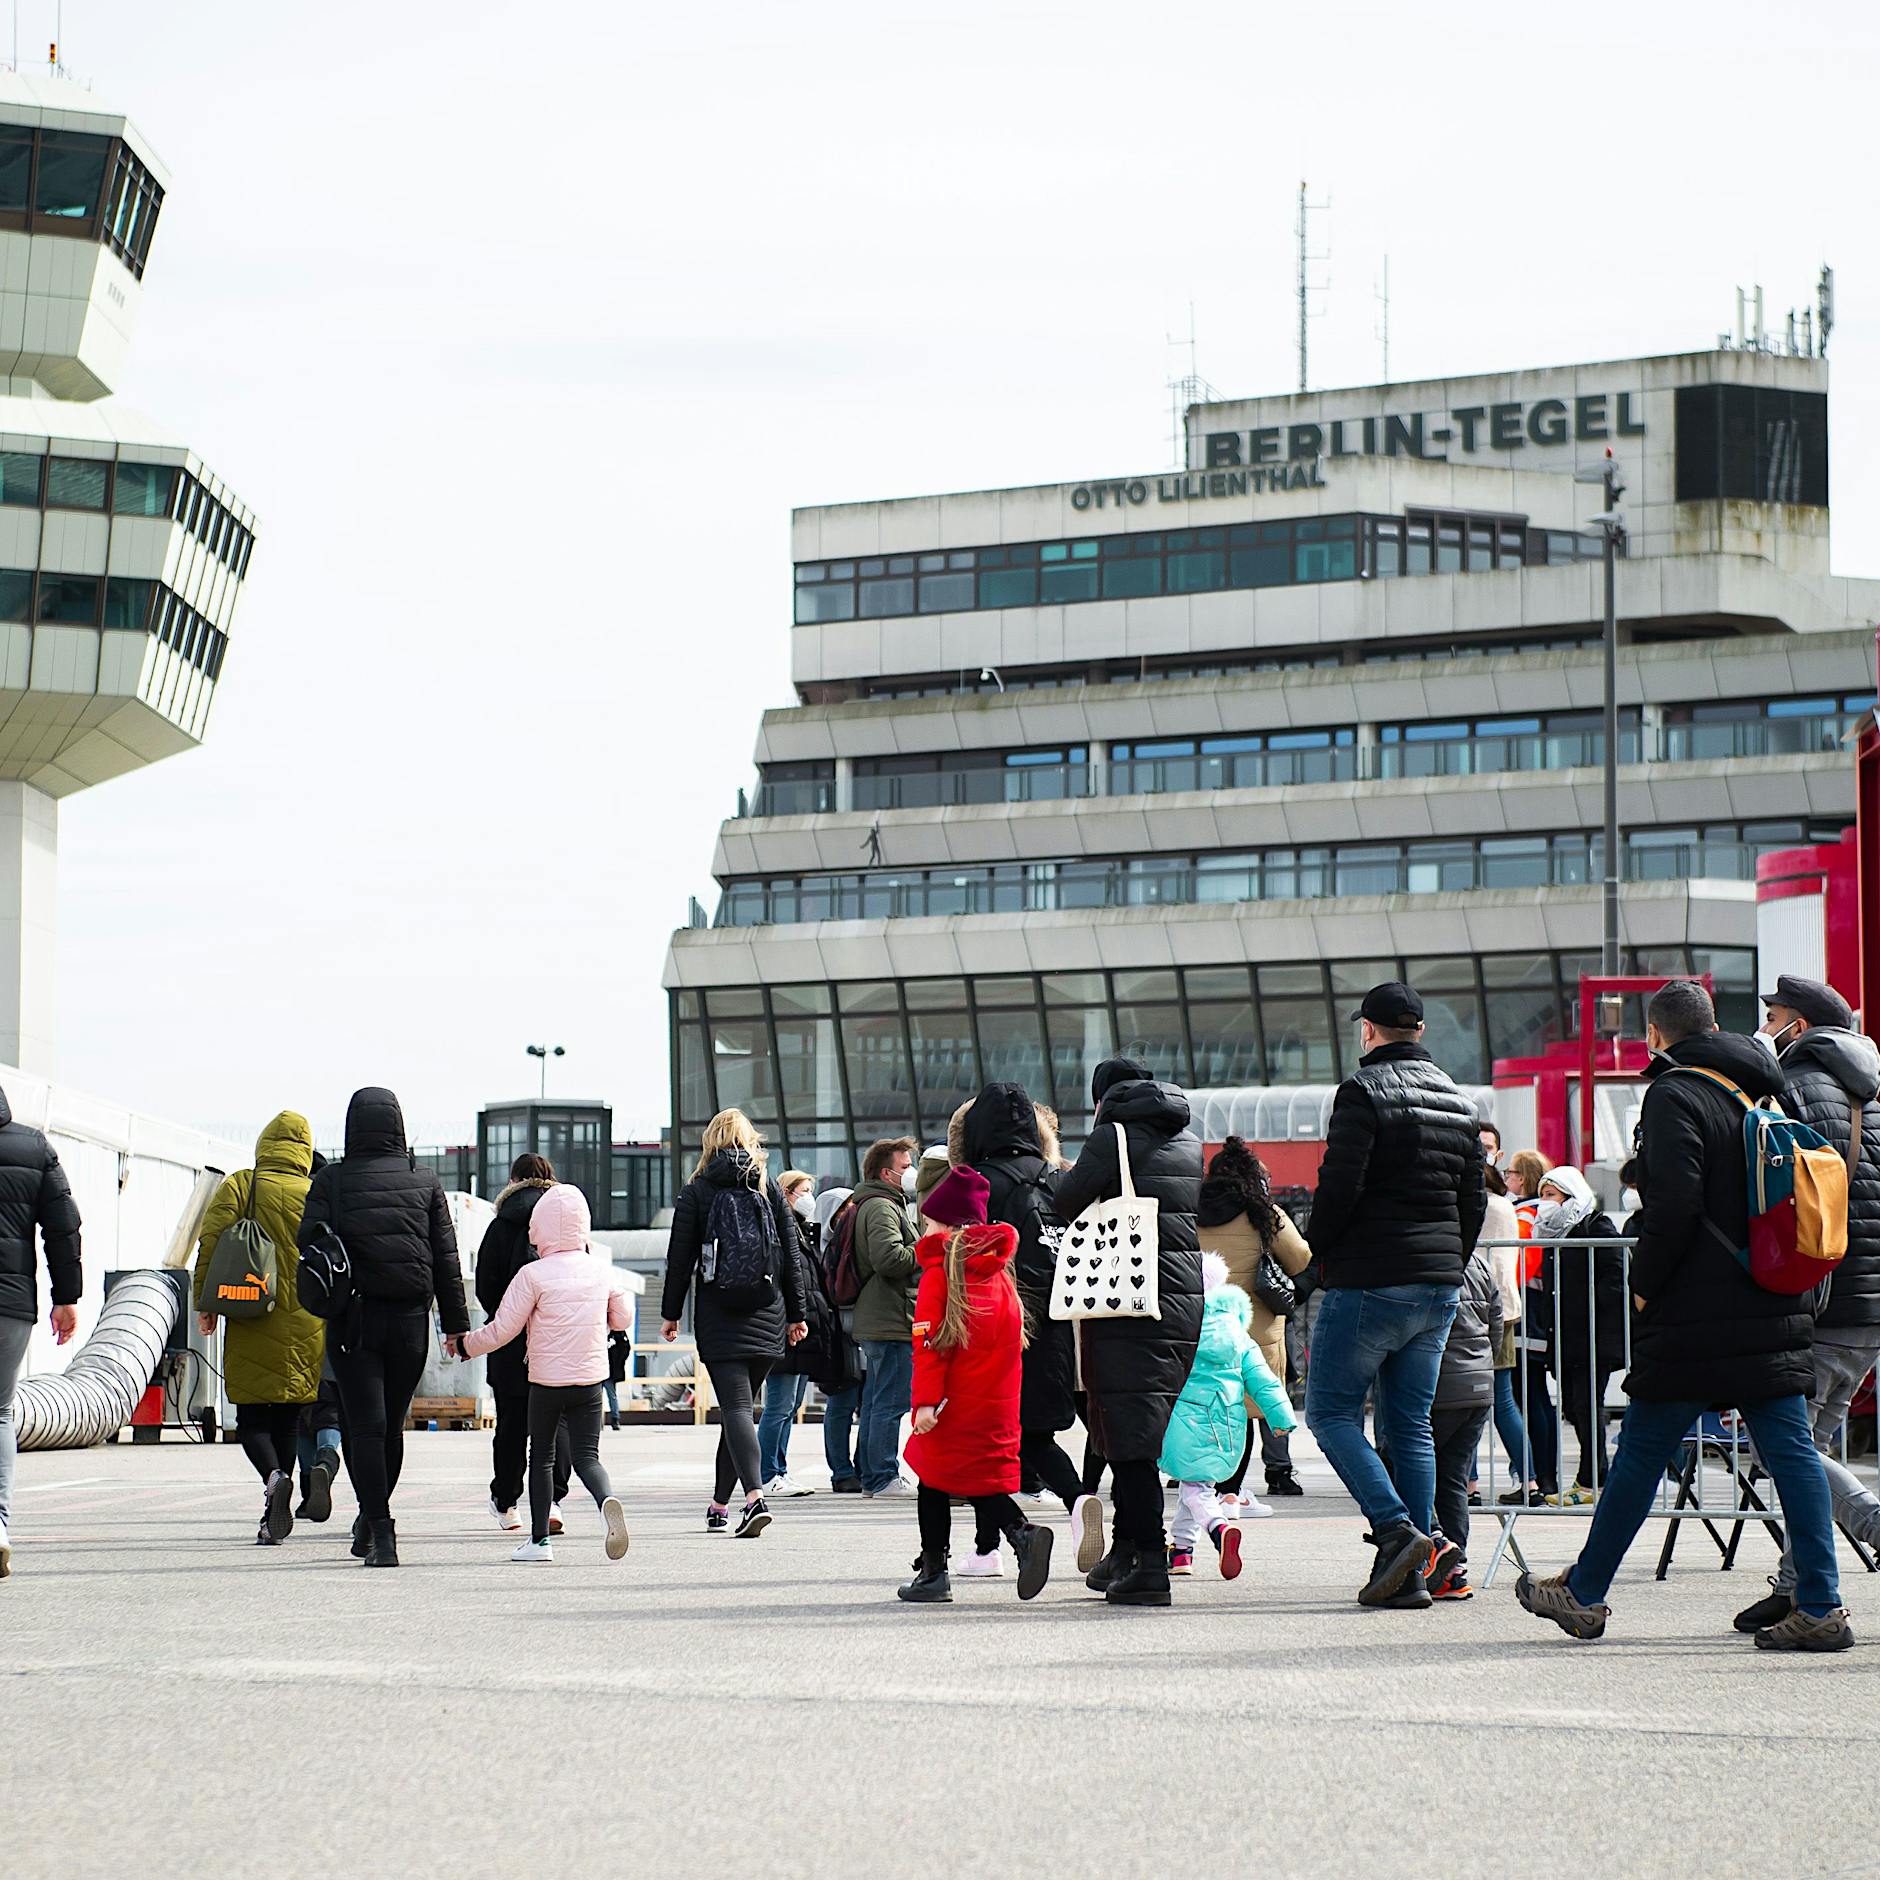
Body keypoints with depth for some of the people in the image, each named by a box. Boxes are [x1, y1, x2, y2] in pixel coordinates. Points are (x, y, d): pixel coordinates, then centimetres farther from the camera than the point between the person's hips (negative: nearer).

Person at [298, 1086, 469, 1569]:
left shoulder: (331, 1180, -2)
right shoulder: (424, 1181, 4)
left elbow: (309, 1241, -11)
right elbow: (446, 1258, 3)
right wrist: (457, 1324, 7)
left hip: (354, 1320, -2)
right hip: (410, 1320, 2)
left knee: (365, 1425, -3)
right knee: (392, 1425, 16)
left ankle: (381, 1532, -15)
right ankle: (370, 1523, 28)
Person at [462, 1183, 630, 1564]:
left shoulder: (533, 1274, -11)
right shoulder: (601, 1270, 2)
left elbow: (502, 1329, -8)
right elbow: (621, 1320, 15)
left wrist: (465, 1345, 9)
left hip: (546, 1380, -2)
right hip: (590, 1380, 3)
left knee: (541, 1457, 13)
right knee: (587, 1456, 3)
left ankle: (539, 1539, 15)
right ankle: (606, 1501, -30)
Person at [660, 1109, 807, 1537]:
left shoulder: (696, 1192, -1)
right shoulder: (768, 1188, 5)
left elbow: (680, 1257, -1)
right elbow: (790, 1255, 7)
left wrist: (671, 1313, 7)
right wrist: (795, 1314, 13)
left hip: (718, 1319, -3)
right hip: (766, 1318, 3)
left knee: (736, 1407, -10)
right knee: (739, 1407, 14)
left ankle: (755, 1497, -28)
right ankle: (720, 1505, 21)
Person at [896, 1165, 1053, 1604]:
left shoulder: (939, 1271, -8)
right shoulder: (997, 1269, 10)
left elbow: (929, 1341, -15)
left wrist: (925, 1401, -18)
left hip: (954, 1403, -5)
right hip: (997, 1402, 5)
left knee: (933, 1483, 7)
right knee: (986, 1482, 10)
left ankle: (933, 1572, 9)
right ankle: (1022, 1534, -16)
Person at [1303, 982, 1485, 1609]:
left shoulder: (1364, 1091, -8)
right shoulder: (1458, 1102, 14)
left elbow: (1340, 1184, -15)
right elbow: (1474, 1200, 16)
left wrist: (1321, 1252, 0)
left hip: (1369, 1281, -7)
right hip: (1439, 1287, 7)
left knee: (1330, 1411, 0)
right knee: (1411, 1425, 9)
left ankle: (1397, 1529, -17)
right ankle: (1411, 1574, 4)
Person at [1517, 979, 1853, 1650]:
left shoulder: (1674, 1095, -9)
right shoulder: (1766, 1091, 14)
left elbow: (1676, 1206, -19)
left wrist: (1644, 1284, -8)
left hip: (1695, 1319, -6)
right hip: (1777, 1314, 6)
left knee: (1642, 1452, 4)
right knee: (1791, 1452, 2)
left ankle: (1583, 1593, 14)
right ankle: (1820, 1607, -5)